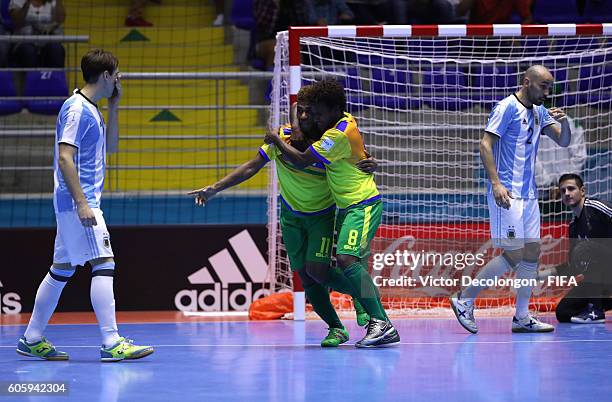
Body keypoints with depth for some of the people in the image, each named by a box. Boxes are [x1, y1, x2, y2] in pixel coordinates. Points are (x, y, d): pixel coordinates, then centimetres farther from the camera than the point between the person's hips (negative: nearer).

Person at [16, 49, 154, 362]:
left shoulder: (89, 109, 16)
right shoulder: (77, 109, -13)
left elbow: (110, 142, 30)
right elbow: (65, 157, -20)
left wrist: (114, 105, 18)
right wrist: (82, 202, -25)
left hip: (80, 204, 10)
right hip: (78, 202, -10)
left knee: (62, 269, 13)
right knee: (104, 265, -14)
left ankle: (32, 340, 18)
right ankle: (111, 343, -18)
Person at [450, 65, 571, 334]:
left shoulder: (539, 112, 15)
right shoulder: (507, 108, -9)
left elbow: (563, 142, 15)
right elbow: (485, 144, -15)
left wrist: (563, 122, -7)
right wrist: (496, 183, -23)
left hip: (529, 195, 9)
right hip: (507, 194, -9)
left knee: (532, 253, 5)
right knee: (513, 254, -10)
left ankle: (522, 317, 10)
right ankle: (464, 300, 1)